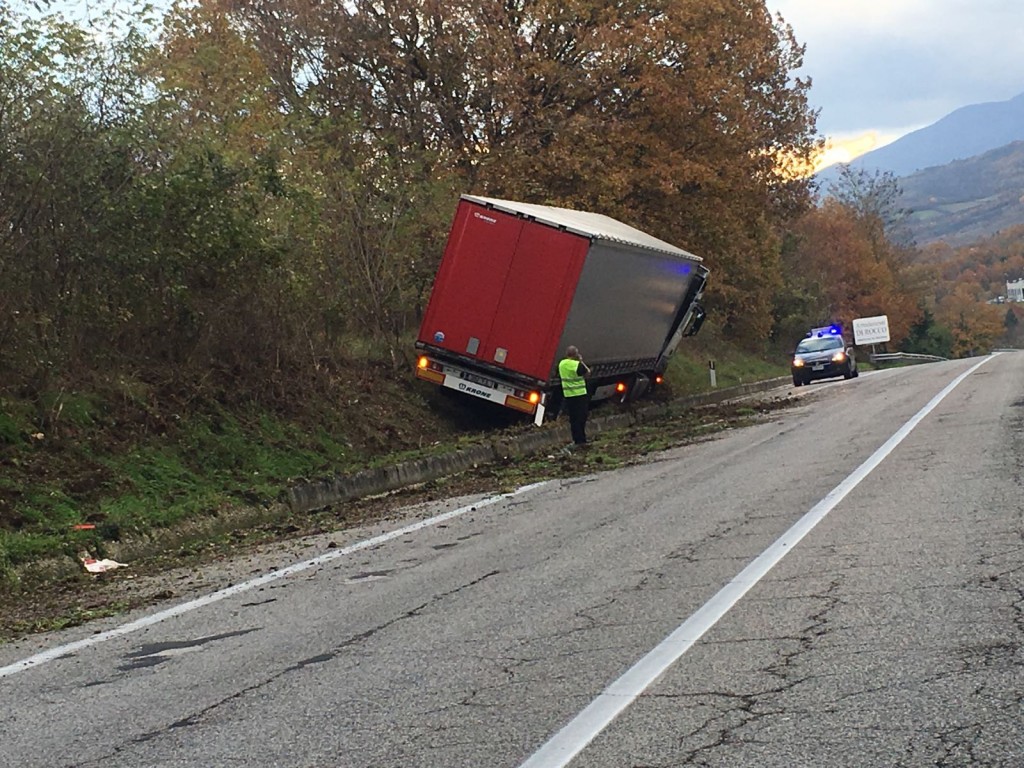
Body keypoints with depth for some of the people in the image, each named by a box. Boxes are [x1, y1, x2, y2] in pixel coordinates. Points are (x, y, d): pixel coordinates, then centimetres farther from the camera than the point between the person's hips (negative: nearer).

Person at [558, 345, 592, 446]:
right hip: (580, 394, -5)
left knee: (573, 418, 10)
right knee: (581, 417, 1)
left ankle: (576, 439, 14)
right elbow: (588, 373, -5)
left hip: (567, 395, 5)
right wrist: (581, 361, 3)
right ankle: (581, 439, -2)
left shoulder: (561, 364, 3)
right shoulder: (577, 364, -16)